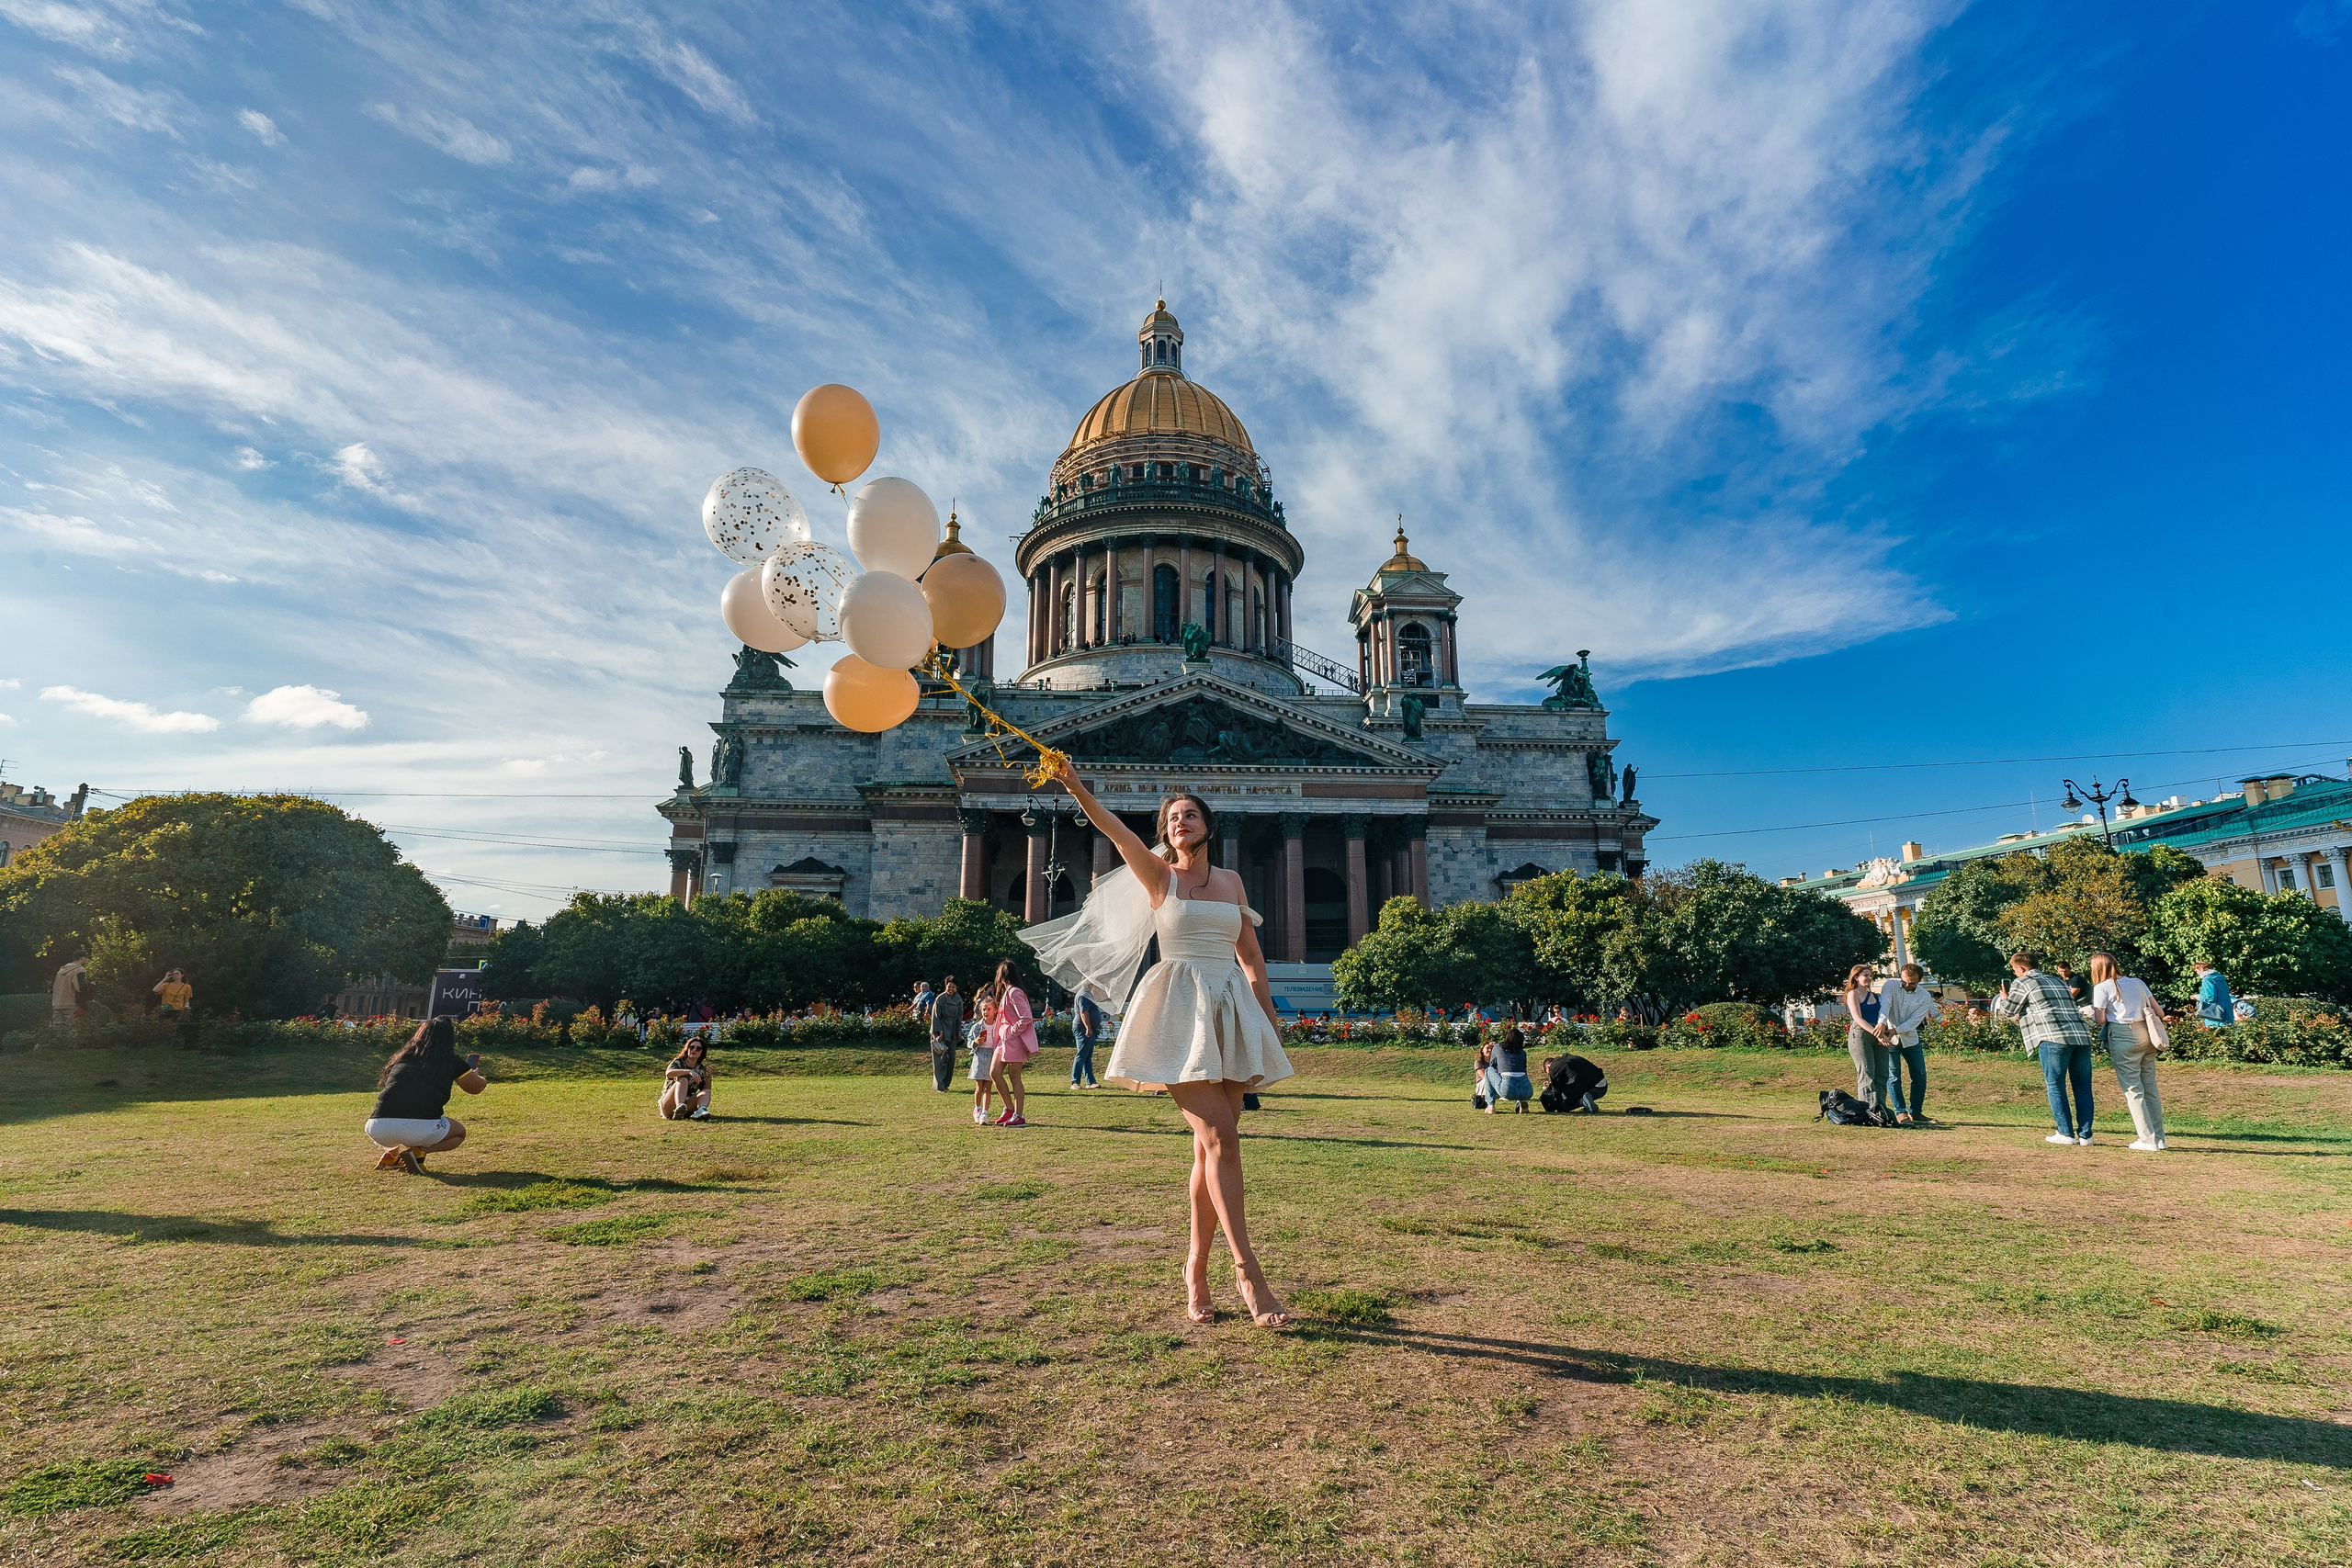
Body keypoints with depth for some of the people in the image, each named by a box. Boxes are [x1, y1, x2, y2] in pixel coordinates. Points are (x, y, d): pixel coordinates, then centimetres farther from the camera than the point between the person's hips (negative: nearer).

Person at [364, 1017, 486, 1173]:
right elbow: (477, 1087, 27)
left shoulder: (401, 1058, 23)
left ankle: (391, 1154, 13)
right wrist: (476, 1075, 52)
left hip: (378, 1129, 6)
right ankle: (417, 1152, -2)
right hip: (420, 1128, -6)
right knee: (459, 1132, 24)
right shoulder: (452, 1061, 11)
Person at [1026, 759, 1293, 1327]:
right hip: (1181, 1010, -4)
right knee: (1220, 1138, -14)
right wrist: (1075, 787, -27)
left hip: (1232, 1011, 4)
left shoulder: (1230, 880, 15)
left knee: (1212, 1146, 5)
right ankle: (1248, 1272, -9)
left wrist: (1271, 1019, 14)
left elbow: (1251, 955, 17)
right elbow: (1115, 830, -13)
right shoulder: (1159, 875, 4)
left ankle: (1196, 1266, 17)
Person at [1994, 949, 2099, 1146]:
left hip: (2053, 1038, -6)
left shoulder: (2021, 983, 6)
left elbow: (2008, 1011, 11)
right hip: (2082, 1036, 6)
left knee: (2055, 1086, 2)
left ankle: (2066, 1133, 2)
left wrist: (2003, 998, 32)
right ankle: (2085, 1135, 9)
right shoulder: (2058, 981, 27)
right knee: (2083, 1088, 9)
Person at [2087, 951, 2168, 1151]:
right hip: (2147, 1036, 6)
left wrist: (2090, 1013, 12)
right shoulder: (2137, 983, 14)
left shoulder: (2102, 987, -4)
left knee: (2133, 1089, 0)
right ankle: (2159, 1138, 17)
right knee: (2150, 1088, 13)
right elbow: (2159, 1012, 13)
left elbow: (2100, 1020, -9)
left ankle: (2148, 1140, 0)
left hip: (2123, 1037, -6)